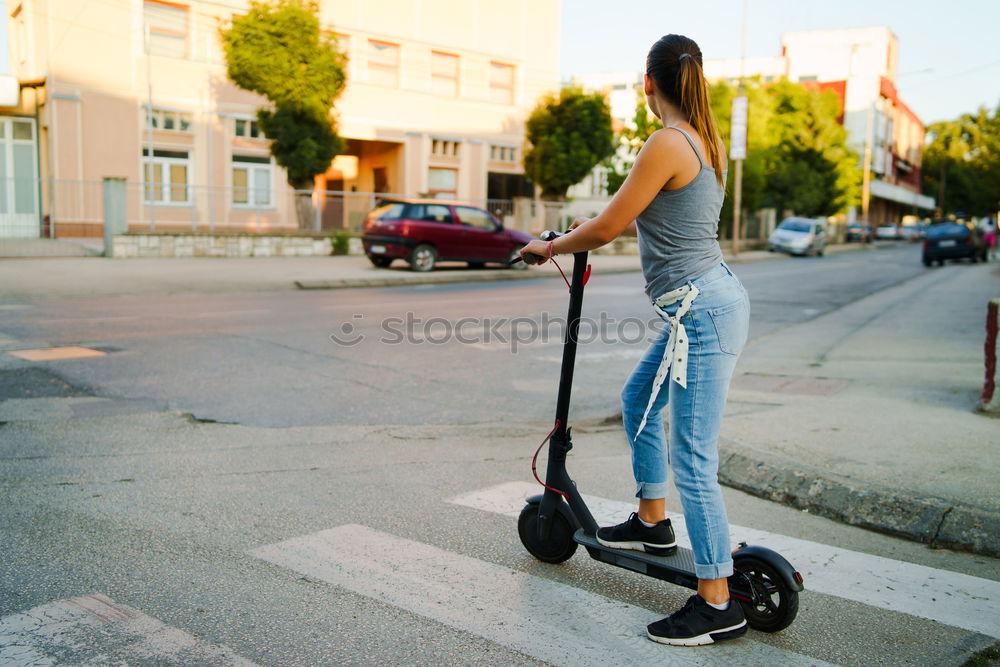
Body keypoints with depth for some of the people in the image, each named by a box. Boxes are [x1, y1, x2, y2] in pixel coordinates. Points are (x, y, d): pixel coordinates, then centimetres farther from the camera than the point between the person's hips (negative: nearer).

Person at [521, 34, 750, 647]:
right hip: (702, 305, 10)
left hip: (702, 313, -10)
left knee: (693, 458, -5)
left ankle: (718, 605, 5)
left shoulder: (668, 143, -17)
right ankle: (653, 523, 38)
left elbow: (606, 227, -12)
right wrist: (602, 229, 31)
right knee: (638, 399, 25)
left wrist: (552, 247, 6)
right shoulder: (708, 142, 11)